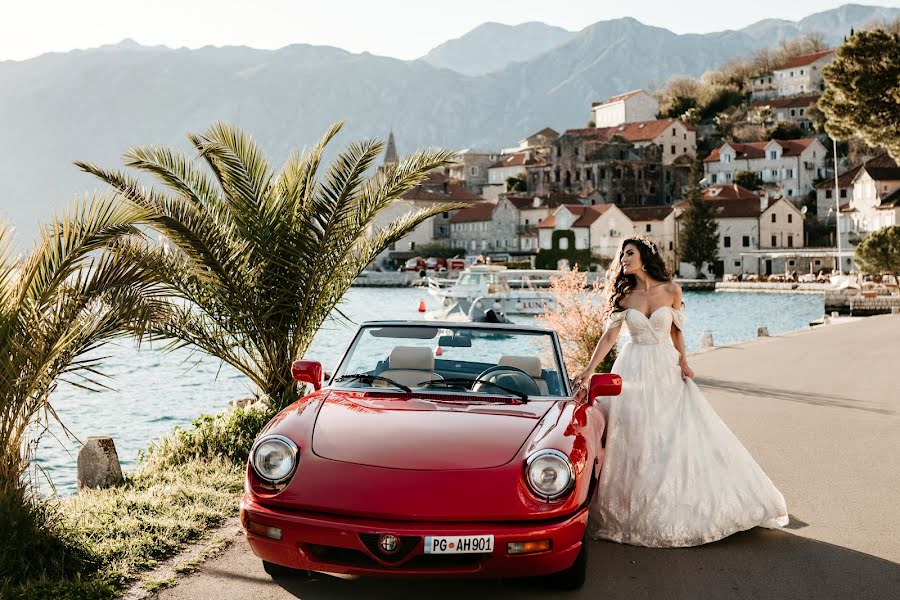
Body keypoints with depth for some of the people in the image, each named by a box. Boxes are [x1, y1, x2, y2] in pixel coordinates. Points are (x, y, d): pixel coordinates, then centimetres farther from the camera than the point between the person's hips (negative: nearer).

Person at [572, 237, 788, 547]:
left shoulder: (671, 290, -2)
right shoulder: (624, 295, -1)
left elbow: (675, 330, 8)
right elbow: (609, 335, -4)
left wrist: (683, 361, -3)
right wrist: (588, 370, -13)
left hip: (667, 369, 0)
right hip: (635, 370, 0)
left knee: (685, 433, -1)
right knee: (635, 438, -1)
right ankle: (635, 507, 11)